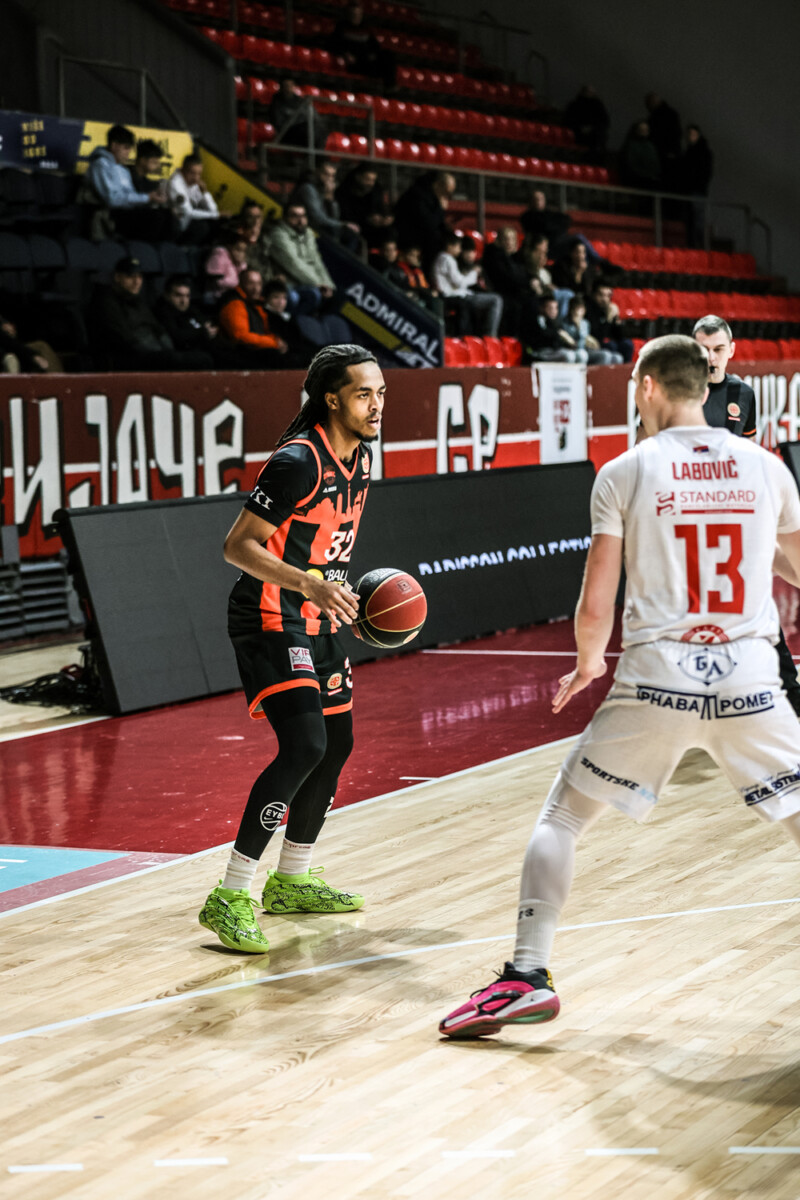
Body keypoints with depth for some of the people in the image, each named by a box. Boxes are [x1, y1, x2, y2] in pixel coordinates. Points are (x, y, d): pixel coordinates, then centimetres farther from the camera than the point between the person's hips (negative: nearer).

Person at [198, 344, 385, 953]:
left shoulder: (361, 454, 7)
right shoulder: (299, 461, -21)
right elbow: (238, 545, -23)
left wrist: (350, 593, 16)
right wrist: (307, 585, -34)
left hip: (317, 621, 10)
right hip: (270, 621, -10)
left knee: (337, 744, 17)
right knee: (304, 747, -23)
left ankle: (291, 880, 34)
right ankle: (230, 897, -19)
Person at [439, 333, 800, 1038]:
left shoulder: (625, 473, -1)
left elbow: (595, 606, -2)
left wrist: (588, 663, 18)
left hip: (657, 680, -1)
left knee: (562, 818, 14)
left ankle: (527, 976, 7)